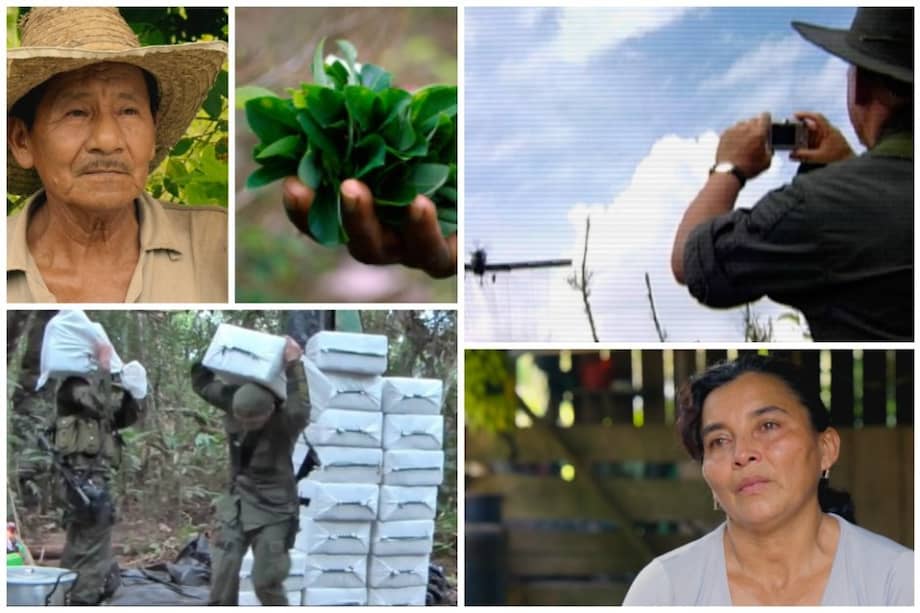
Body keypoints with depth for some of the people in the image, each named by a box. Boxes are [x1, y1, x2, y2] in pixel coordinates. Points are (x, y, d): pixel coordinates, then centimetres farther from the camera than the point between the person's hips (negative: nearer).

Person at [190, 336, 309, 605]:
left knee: (266, 580, -2)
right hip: (237, 505, 5)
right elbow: (202, 384, 5)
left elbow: (300, 411, -47)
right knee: (222, 572, 0)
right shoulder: (234, 404, -9)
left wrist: (294, 365, -42)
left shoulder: (284, 422, -23)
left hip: (273, 510, -4)